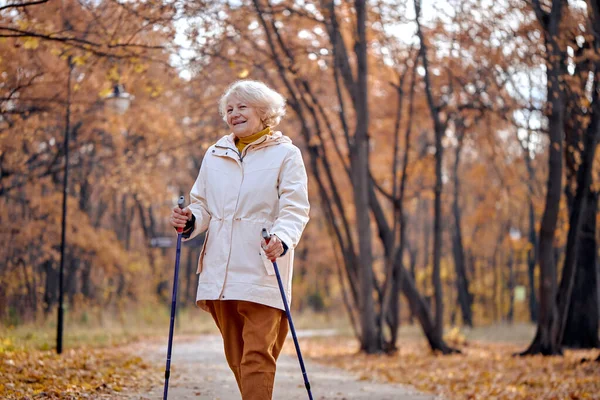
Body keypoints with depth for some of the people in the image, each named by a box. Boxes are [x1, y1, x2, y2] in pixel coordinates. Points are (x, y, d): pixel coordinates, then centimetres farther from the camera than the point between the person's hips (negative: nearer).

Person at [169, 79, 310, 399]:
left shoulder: (286, 155, 2)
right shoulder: (214, 155, 17)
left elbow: (295, 209, -7)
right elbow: (203, 205, 20)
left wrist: (282, 239, -28)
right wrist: (190, 221, -4)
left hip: (262, 274, -5)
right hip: (219, 273, 5)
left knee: (257, 355, -12)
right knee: (236, 358, 9)